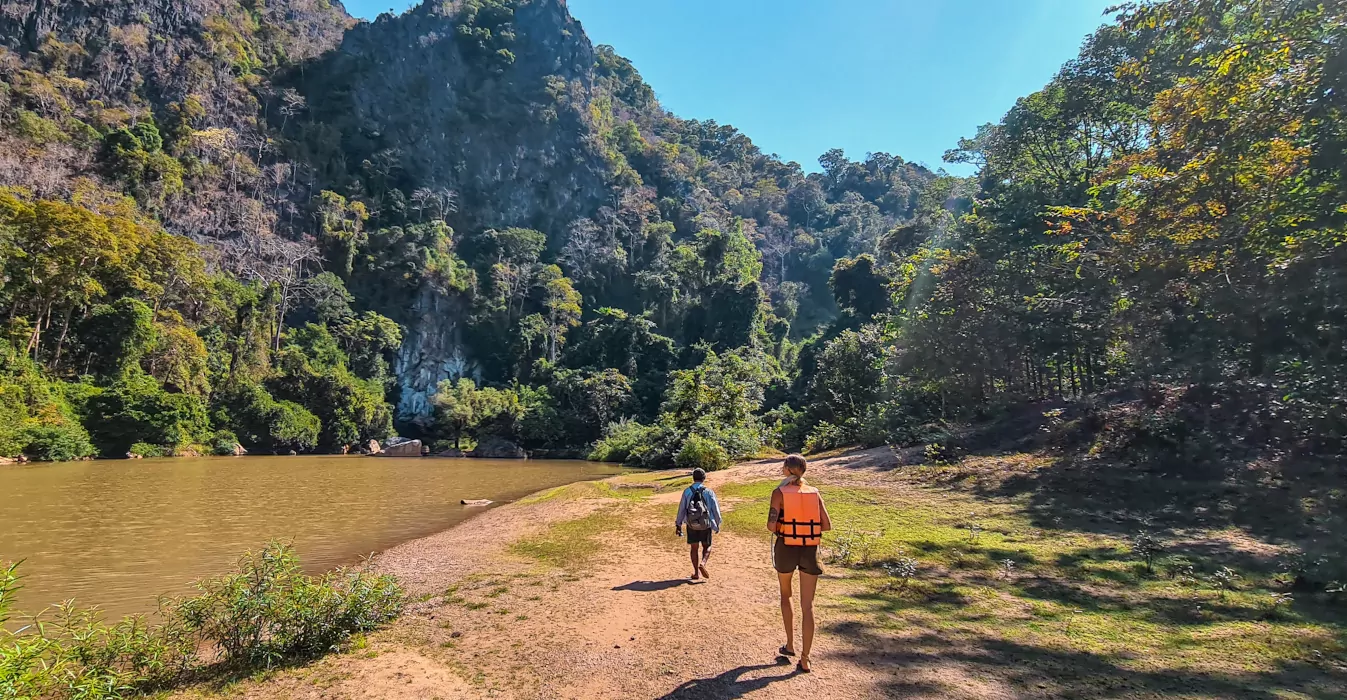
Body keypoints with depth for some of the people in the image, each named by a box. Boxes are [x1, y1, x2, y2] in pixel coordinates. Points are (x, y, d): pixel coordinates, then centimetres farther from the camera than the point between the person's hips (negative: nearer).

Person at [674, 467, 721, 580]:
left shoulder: (687, 491, -2)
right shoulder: (709, 492, -4)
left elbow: (681, 509, -1)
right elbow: (715, 509, -1)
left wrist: (678, 524, 8)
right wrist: (717, 524, 11)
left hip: (691, 524, 1)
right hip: (705, 524, -1)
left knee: (693, 548, 13)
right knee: (707, 546, 14)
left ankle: (696, 573, 13)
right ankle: (702, 563, -12)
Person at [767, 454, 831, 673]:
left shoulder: (780, 493, -7)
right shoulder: (814, 493, 2)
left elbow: (771, 526, -16)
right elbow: (827, 525, 1)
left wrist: (779, 529, 6)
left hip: (786, 548, -2)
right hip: (810, 550, 2)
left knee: (785, 596, 23)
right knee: (807, 606, 5)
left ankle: (790, 645, 29)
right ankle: (805, 659, 4)